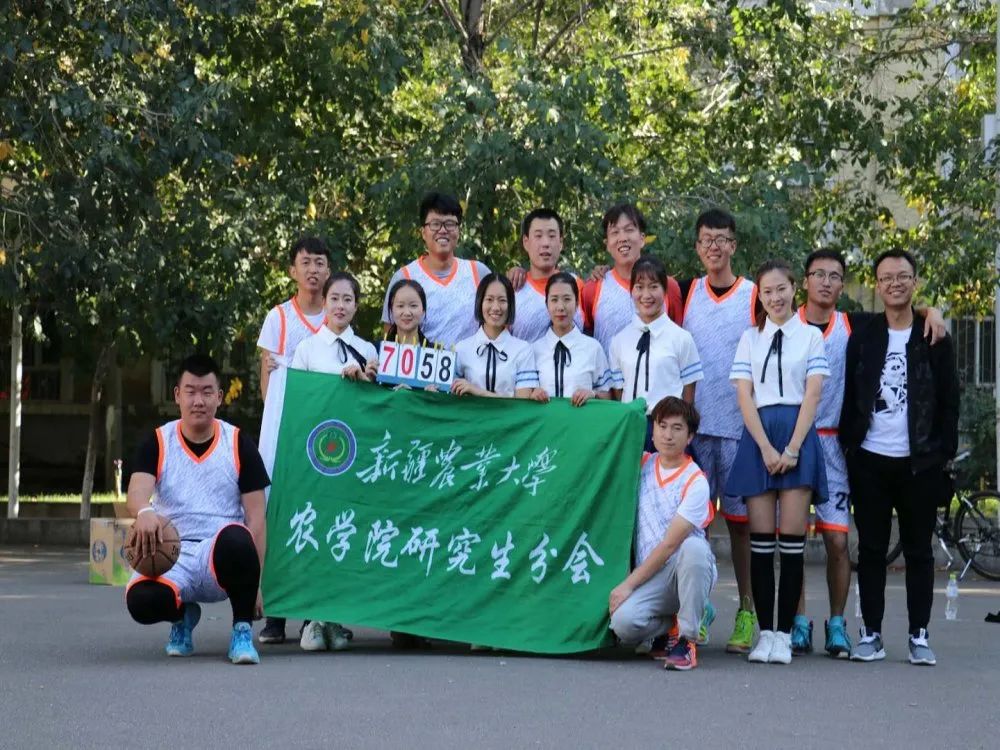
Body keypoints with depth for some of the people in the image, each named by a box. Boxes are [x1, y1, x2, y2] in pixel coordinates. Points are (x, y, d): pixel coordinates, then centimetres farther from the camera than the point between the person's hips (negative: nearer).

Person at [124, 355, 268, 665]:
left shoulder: (239, 444, 4)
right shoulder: (157, 444, 5)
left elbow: (256, 519, 2)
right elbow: (136, 494, -13)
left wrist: (254, 582, -8)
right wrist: (144, 512, -40)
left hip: (224, 557, -1)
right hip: (171, 554, 1)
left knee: (236, 538, -39)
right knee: (141, 600, -33)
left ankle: (242, 629, -13)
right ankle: (183, 616, 8)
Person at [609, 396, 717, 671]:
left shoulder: (695, 482, -9)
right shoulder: (643, 464, 7)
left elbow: (669, 545, -13)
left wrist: (628, 584, -16)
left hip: (690, 571, -3)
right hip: (650, 576, 3)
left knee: (693, 546, -39)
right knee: (623, 623, -29)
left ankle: (687, 639, -20)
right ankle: (670, 623, 8)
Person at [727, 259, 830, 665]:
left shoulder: (811, 336, 8)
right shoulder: (750, 338, 13)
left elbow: (812, 395, 0)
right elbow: (744, 395, 5)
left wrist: (792, 449, -10)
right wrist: (766, 448, -8)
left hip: (798, 435, -2)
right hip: (757, 434, 2)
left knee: (792, 540, -5)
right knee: (760, 539, -2)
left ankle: (784, 633, -2)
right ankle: (765, 631, 3)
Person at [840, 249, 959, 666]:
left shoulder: (934, 339, 5)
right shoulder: (862, 338, 7)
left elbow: (949, 401, 3)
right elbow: (848, 396, 6)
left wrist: (945, 453, -4)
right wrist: (847, 446, -2)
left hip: (919, 462, -1)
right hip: (870, 461, 1)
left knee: (919, 550, 5)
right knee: (871, 549, 4)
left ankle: (919, 635, 10)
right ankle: (871, 632, 10)